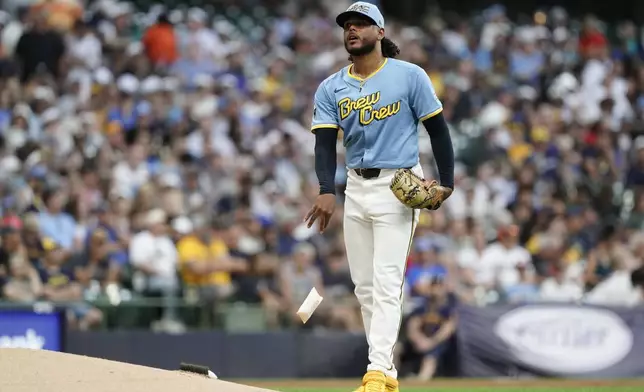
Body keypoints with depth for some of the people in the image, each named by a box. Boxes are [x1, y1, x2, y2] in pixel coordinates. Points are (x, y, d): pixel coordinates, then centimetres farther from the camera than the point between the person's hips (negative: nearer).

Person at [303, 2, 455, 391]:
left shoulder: (409, 76, -6)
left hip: (397, 186, -6)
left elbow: (438, 128, -1)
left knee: (386, 283, -14)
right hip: (356, 189, 6)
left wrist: (447, 182, -8)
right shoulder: (330, 89, 5)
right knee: (364, 285, 7)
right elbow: (326, 143, -5)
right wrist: (327, 191, -22)